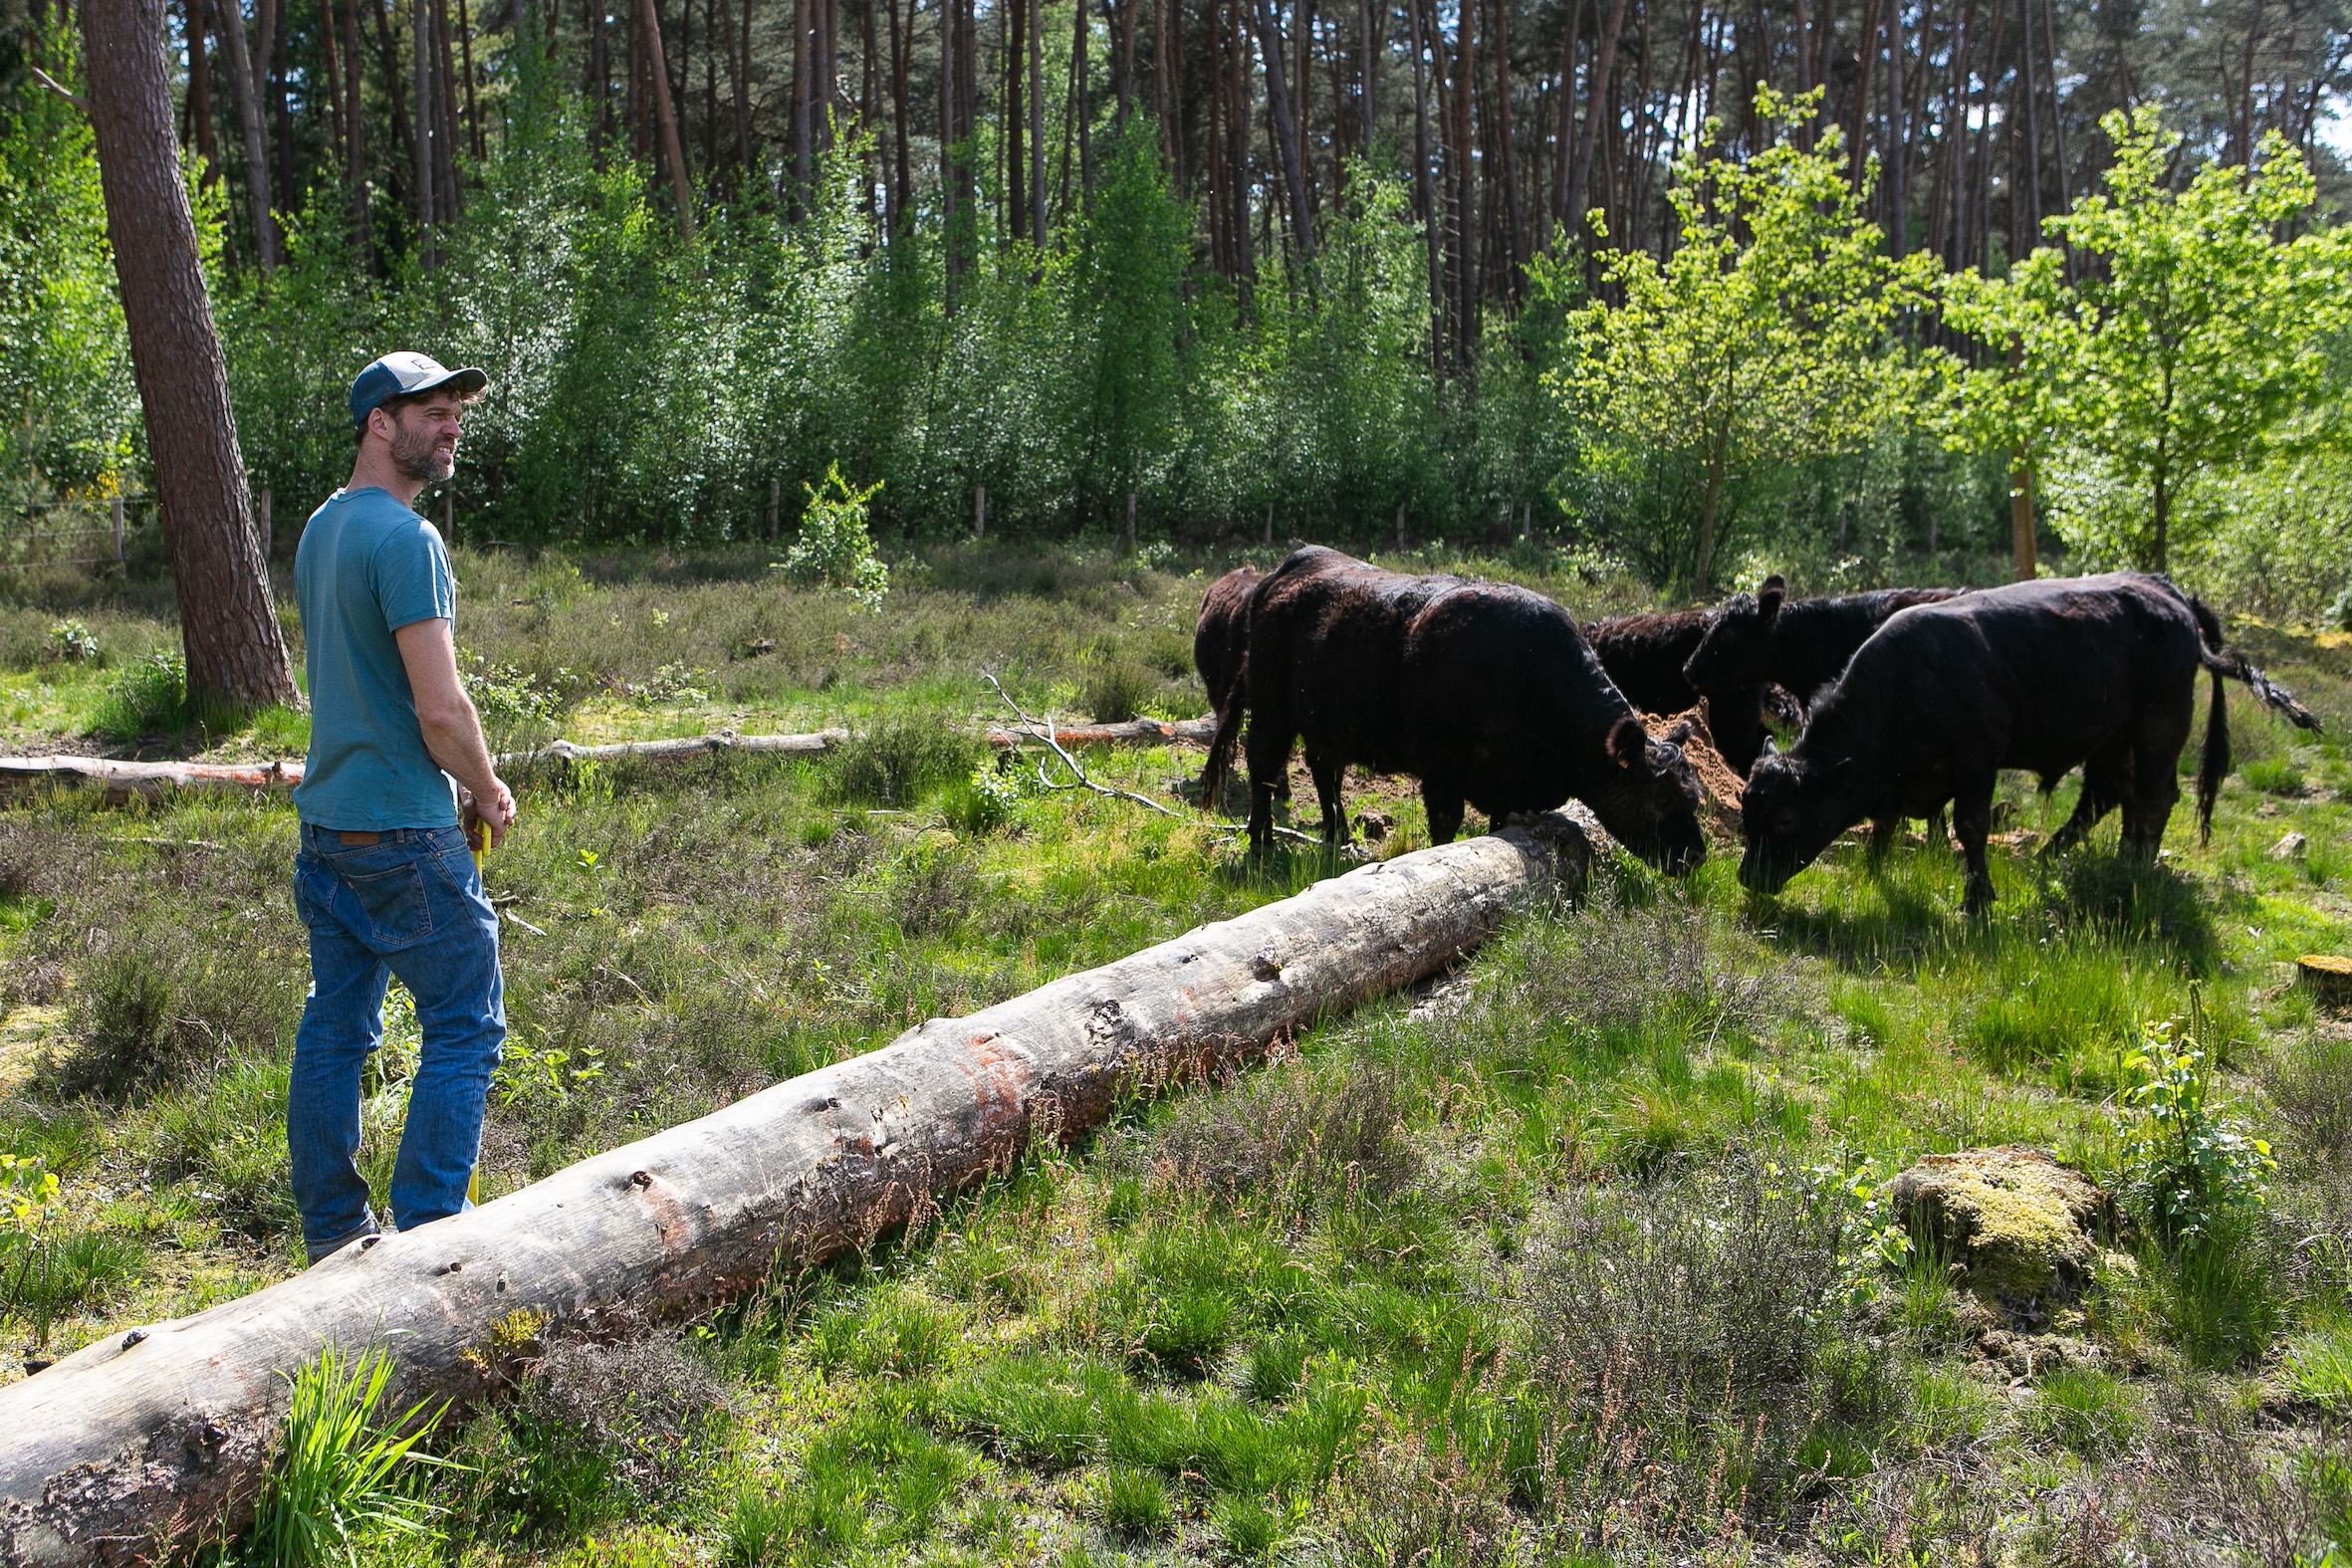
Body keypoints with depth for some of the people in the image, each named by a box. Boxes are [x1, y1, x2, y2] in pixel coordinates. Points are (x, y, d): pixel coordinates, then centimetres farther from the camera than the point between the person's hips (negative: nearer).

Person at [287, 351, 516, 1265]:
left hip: (324, 818, 9)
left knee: (336, 1025, 14)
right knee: (465, 1027, 0)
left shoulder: (320, 528, 13)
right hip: (404, 831, -9)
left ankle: (330, 1230, 23)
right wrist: (489, 795, -3)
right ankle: (425, 1236, 2)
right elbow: (441, 708, -20)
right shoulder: (404, 537, -16)